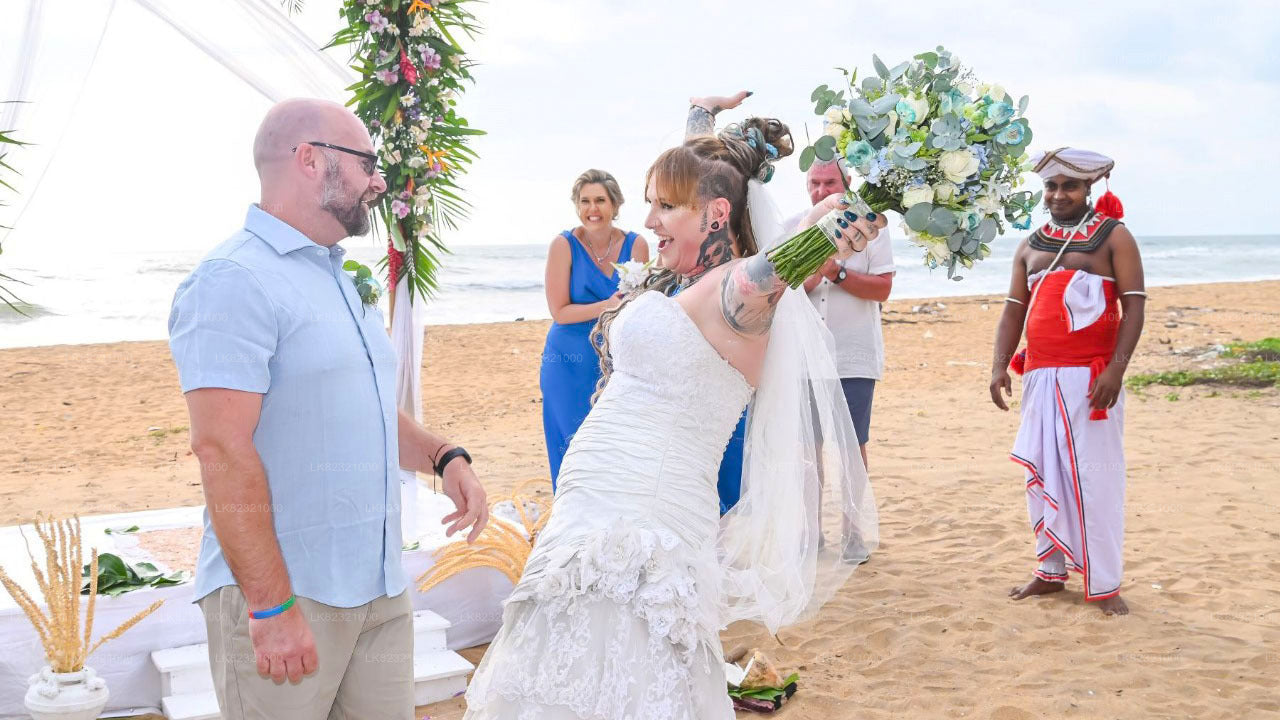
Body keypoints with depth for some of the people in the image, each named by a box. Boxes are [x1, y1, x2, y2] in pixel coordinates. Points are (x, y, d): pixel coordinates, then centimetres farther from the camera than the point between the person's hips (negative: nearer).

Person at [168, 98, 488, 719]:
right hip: (283, 598, -8)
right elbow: (222, 448, -21)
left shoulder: (340, 281, 18)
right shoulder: (235, 279, -13)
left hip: (381, 590, 8)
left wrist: (443, 456, 7)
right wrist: (272, 606, -23)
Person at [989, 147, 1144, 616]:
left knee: (1095, 477, -5)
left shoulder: (1113, 236, 1)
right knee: (1042, 475, 9)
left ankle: (1104, 585, 2)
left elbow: (1133, 306, -6)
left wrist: (1116, 368, -17)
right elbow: (1013, 311, 13)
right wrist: (1000, 366, -2)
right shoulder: (1031, 247, 15)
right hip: (1040, 378, 5)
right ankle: (1051, 571, 21)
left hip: (1090, 378, -5)